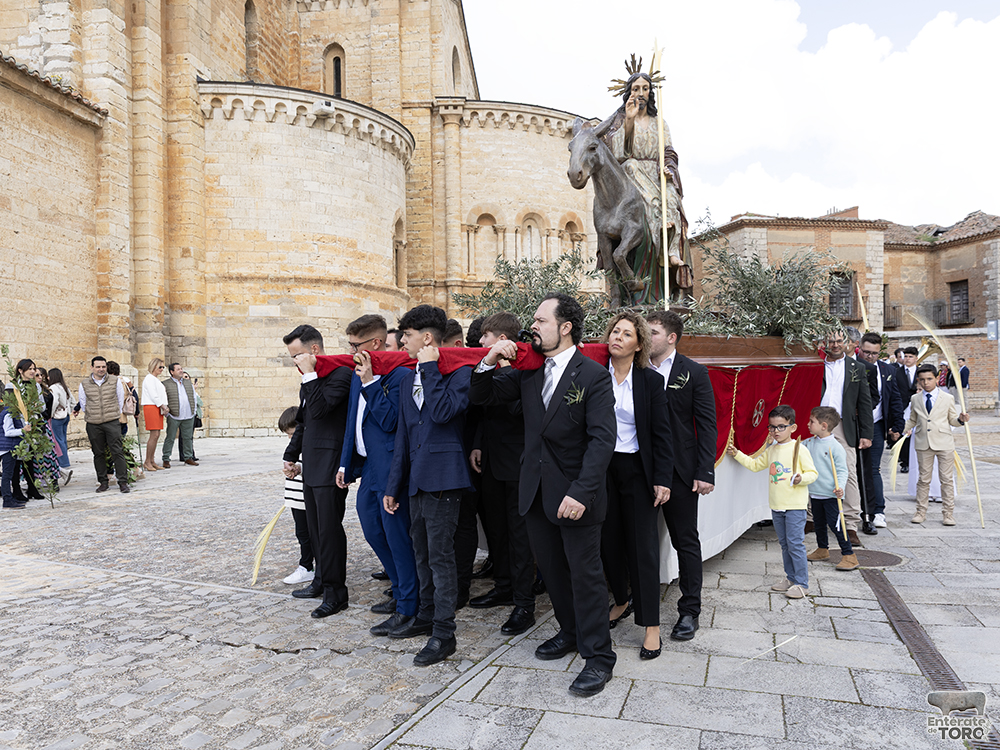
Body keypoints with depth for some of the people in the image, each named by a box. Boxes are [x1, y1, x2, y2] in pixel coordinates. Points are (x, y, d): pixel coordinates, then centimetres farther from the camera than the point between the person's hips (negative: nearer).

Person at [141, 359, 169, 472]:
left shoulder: (156, 379, 21)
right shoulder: (149, 378, -8)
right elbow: (153, 396, -14)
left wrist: (165, 407, 8)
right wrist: (163, 407, -10)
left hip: (158, 408, 9)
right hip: (151, 407, -9)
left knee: (156, 435, 6)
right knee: (154, 435, -12)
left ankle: (152, 461, 9)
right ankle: (147, 462, -7)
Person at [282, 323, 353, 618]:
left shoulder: (340, 374, -14)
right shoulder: (311, 380, 16)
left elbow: (319, 409, -26)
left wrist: (309, 375, -19)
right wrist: (290, 455, 23)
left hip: (330, 466, -10)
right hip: (311, 466, 10)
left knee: (329, 527, -6)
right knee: (315, 527, 16)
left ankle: (336, 593, 3)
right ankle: (323, 580, 29)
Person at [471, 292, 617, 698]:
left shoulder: (593, 375, -12)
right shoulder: (528, 371, 6)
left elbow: (602, 439, -18)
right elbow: (482, 398, 12)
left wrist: (581, 493, -26)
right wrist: (488, 363, -6)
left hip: (575, 494, -6)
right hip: (536, 491, 6)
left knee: (585, 573, 4)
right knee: (551, 568, 18)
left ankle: (598, 657, 18)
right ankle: (570, 632, 39)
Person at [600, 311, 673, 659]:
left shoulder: (651, 381, -3)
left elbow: (661, 434, -3)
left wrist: (662, 480, -6)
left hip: (638, 470, -2)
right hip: (602, 469, 2)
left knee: (643, 544, 1)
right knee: (609, 540, 10)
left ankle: (651, 625, 10)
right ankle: (622, 601, 33)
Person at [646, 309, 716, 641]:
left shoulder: (694, 373, -4)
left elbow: (707, 425, -5)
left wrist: (705, 471, -11)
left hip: (678, 470, -3)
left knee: (686, 541, 6)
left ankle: (689, 611, 18)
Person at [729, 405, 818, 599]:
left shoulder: (799, 449, -10)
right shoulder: (771, 450, 11)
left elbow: (813, 472, -9)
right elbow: (755, 465, 23)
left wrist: (802, 478, -27)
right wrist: (737, 454, 17)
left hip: (795, 505, -7)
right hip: (776, 505, 7)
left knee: (795, 543, -6)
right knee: (784, 543, 15)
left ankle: (802, 583, 3)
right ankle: (791, 578, 27)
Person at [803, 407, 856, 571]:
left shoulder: (836, 447, -15)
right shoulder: (809, 443, 5)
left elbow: (842, 470, -14)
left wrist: (839, 487, -28)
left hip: (831, 495, -7)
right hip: (815, 493, 7)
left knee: (835, 524, -5)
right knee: (819, 523, 19)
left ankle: (849, 555, 6)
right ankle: (822, 549, 35)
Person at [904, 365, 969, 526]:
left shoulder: (947, 398, 2)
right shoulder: (915, 399, 7)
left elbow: (952, 420, 6)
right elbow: (912, 420, 16)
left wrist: (961, 420, -15)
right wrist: (902, 429, 1)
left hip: (944, 443, -1)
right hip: (923, 443, 1)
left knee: (947, 479, 4)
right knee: (924, 478, 9)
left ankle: (948, 513, 14)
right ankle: (921, 511, 18)